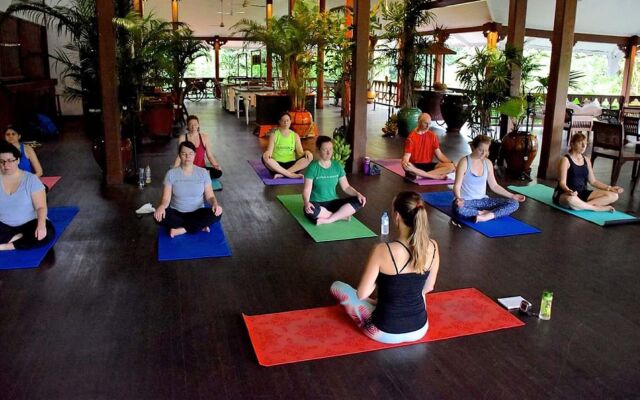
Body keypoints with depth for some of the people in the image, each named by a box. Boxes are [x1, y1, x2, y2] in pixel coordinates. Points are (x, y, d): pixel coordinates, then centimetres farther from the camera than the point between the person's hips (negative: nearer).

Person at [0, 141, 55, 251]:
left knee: (48, 232, -34)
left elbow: (41, 207, -13)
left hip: (28, 224, -1)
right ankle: (19, 238, -16)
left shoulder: (30, 179, -6)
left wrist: (41, 225, -32)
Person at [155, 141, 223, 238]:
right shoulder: (171, 173, -4)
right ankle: (199, 226, -20)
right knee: (159, 216, -32)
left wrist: (215, 204, -26)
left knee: (216, 214, -30)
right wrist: (162, 206, -33)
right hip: (176, 213, 0)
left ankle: (180, 230, -23)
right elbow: (166, 198, -8)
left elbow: (209, 196, -2)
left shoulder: (203, 172, -2)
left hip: (197, 213, 0)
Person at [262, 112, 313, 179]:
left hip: (291, 165, 2)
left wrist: (306, 152, -17)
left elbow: (300, 153, 6)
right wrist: (267, 153, -30)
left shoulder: (295, 136, 11)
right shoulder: (274, 135, 4)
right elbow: (269, 152, -5)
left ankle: (282, 174, -29)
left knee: (310, 156, -21)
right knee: (265, 157, -32)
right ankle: (291, 175, -34)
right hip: (277, 165, -2)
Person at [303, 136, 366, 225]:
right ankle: (342, 216, -19)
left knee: (359, 201, -17)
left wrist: (358, 194, -12)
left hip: (333, 202, 4)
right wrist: (306, 202, -34)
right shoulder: (313, 167, -8)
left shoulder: (337, 166, 4)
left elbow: (346, 187, 7)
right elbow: (307, 189, -13)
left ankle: (328, 220, -23)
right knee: (310, 211, -39)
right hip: (317, 204, -4)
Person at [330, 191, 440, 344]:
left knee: (337, 286, 16)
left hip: (387, 333, -4)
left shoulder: (382, 250, -26)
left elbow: (362, 294, -17)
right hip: (420, 330, 5)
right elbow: (428, 288, 4)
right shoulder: (432, 247, -12)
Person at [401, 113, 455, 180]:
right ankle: (436, 176, -29)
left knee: (451, 167, -17)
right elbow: (407, 155, -12)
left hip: (428, 165, 4)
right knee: (406, 166, -40)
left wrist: (451, 163, -7)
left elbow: (439, 154, 7)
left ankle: (421, 175, -25)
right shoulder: (411, 137, -6)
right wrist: (404, 162, -36)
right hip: (415, 166, -4)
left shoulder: (432, 135, 6)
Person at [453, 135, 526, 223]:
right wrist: (458, 198, -36)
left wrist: (512, 196, 6)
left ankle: (487, 216, -32)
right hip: (466, 201, -6)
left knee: (513, 203, -12)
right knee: (458, 209, -43)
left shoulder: (488, 163, 7)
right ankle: (485, 213, -23)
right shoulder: (464, 162, -10)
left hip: (482, 200, 6)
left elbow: (494, 186, 14)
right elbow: (457, 186, -14)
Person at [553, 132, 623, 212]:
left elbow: (593, 181, 16)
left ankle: (582, 205, -22)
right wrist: (569, 191, -37)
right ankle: (597, 208, -19)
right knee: (571, 200, -44)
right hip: (565, 194, -7)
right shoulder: (566, 160, -8)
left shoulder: (586, 160, 13)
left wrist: (610, 188, 4)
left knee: (613, 195, -8)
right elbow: (562, 182, -16)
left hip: (582, 193, 7)